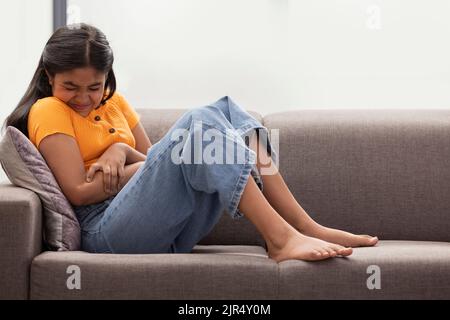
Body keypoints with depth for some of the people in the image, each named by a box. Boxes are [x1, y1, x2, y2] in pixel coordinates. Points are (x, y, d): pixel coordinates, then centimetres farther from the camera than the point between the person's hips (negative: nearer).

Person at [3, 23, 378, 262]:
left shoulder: (114, 103, 22)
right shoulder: (48, 112, 0)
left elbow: (144, 158, 15)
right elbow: (79, 191, -11)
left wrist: (121, 150, -6)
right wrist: (149, 164, -4)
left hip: (169, 233, 8)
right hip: (110, 231, -7)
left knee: (228, 110, -8)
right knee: (199, 123, -25)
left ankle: (305, 226, -19)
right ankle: (280, 239, -33)